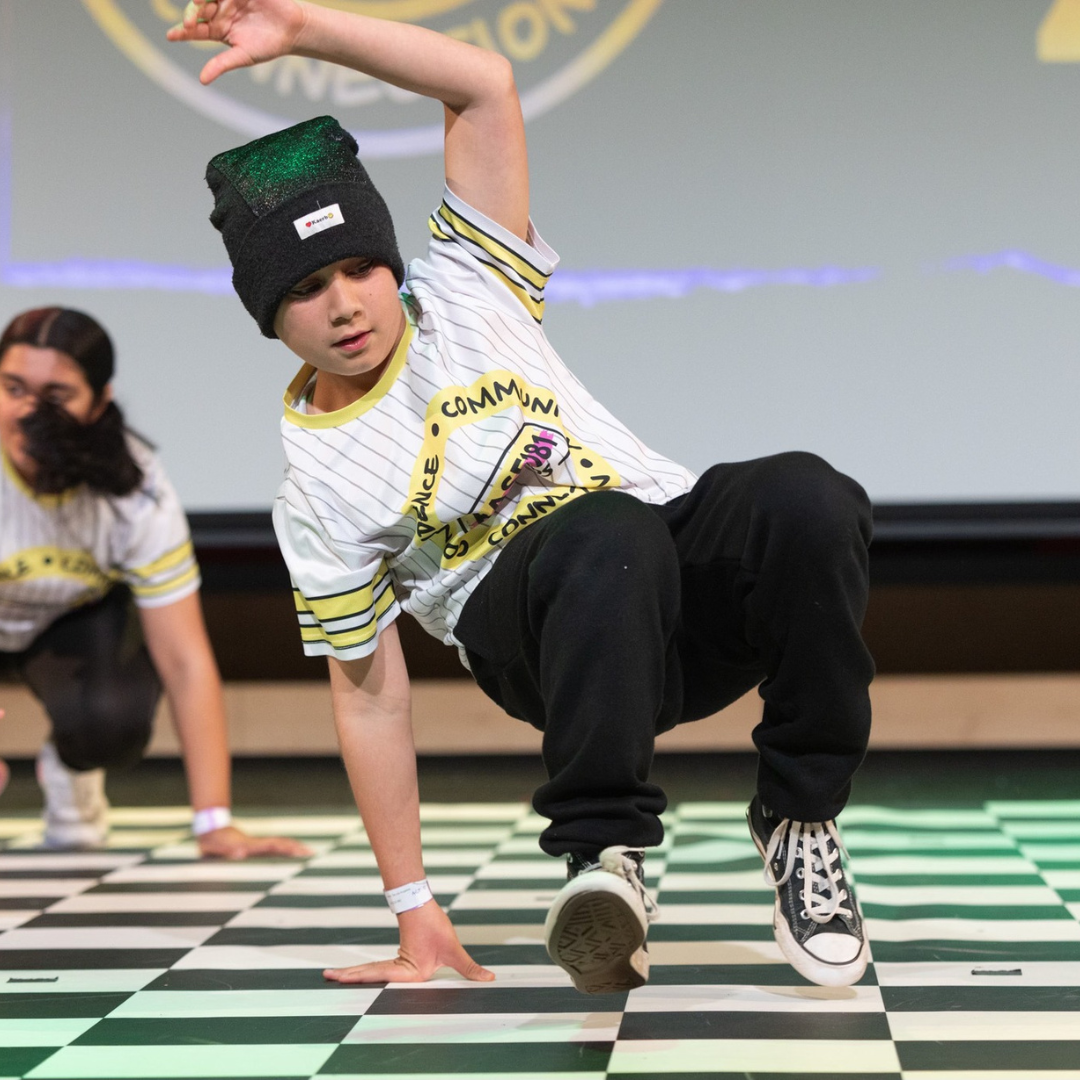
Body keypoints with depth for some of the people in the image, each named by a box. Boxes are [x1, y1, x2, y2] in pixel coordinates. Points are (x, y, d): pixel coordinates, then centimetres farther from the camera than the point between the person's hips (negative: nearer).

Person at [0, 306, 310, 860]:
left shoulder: (137, 494, -29)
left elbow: (185, 663, -28)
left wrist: (214, 823, -34)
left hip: (78, 617, -2)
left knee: (110, 722, -30)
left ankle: (70, 771, 8)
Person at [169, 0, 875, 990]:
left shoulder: (463, 292, 5)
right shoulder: (315, 492, 0)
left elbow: (488, 86, -1)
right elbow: (370, 697, 2)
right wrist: (414, 910, -2)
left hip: (686, 578, 3)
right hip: (534, 641, -3)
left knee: (807, 498, -31)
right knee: (605, 534, -39)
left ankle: (800, 817, -16)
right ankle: (603, 857, -36)